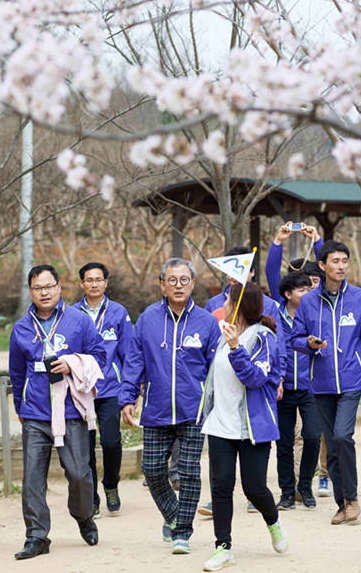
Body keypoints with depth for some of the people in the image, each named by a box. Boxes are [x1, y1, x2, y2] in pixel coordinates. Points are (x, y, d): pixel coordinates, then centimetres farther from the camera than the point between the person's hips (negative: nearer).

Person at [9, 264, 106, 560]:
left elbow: (98, 355, 5)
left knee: (79, 473, -1)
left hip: (71, 412, -2)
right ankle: (37, 536, 2)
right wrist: (20, 408, 24)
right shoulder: (22, 328, 11)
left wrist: (73, 364, -12)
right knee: (33, 477, -3)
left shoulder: (79, 320, 2)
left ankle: (84, 518, 27)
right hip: (35, 416, 2)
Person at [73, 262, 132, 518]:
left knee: (111, 441, -13)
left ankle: (111, 486, 14)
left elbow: (128, 353, 5)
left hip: (110, 389, -1)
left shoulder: (118, 313, 4)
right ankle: (91, 501, 14)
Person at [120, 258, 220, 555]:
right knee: (153, 470, 6)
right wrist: (128, 398, -2)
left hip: (193, 412, -2)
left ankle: (182, 533, 10)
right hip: (156, 413, 2)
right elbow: (134, 361, 4)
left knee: (189, 473, -1)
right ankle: (172, 515, 32)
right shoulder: (148, 319, 1)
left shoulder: (206, 321, -2)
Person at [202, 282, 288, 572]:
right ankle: (224, 547, 6)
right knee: (221, 485, -1)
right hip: (221, 425, 6)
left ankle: (274, 522, 31)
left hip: (253, 426, -6)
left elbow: (255, 377, -22)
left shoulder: (263, 337, -11)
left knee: (254, 487, -1)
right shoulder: (226, 336, 11)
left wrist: (235, 348, -32)